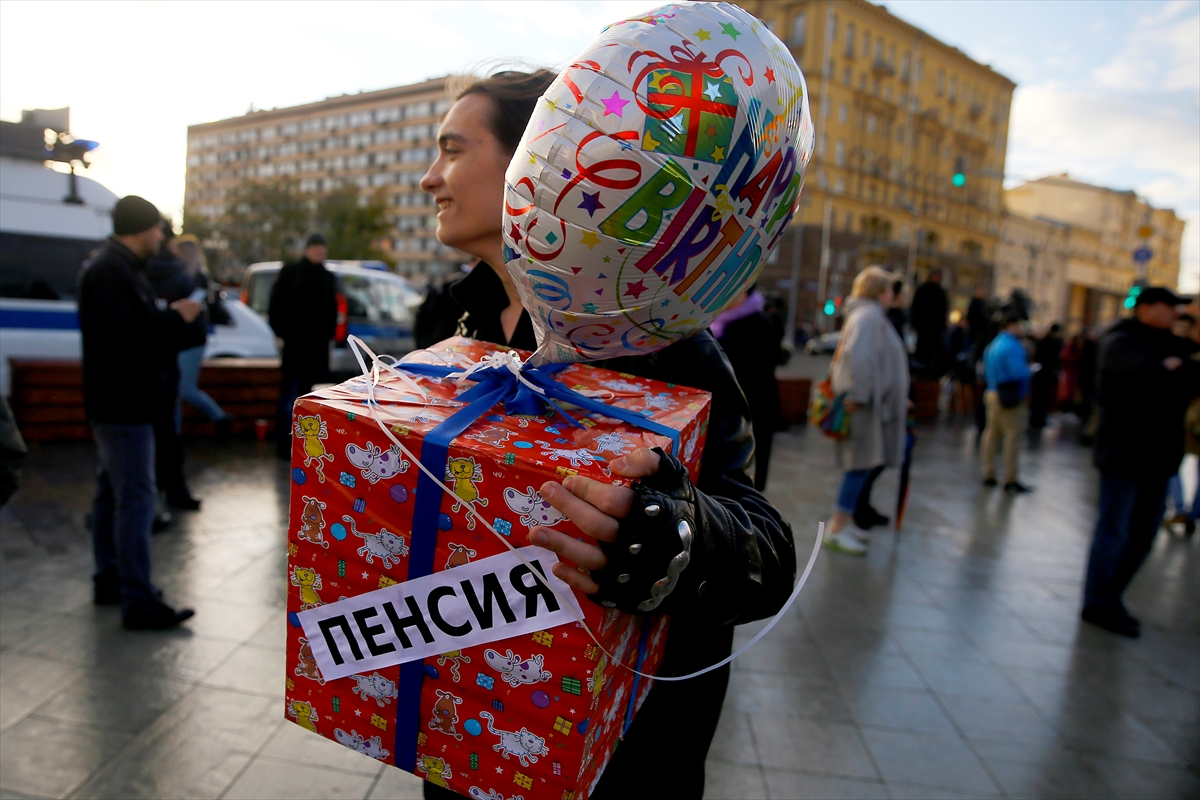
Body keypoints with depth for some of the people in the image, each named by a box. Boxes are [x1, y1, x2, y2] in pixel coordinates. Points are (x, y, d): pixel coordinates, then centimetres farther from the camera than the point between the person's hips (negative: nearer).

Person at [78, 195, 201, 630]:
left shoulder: (120, 268, 16)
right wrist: (174, 318, -17)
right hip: (123, 405, -11)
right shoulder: (110, 271, -17)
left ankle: (109, 581, 30)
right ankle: (139, 603, -5)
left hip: (119, 403, 11)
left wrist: (173, 318, 7)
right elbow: (121, 334, -26)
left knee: (113, 492, 17)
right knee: (136, 497, -10)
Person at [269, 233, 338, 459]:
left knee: (304, 393, 10)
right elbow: (277, 305, -2)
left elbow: (332, 310, 17)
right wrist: (283, 331, -9)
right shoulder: (291, 271, 2)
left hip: (317, 344, 5)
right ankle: (285, 444, -4)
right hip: (295, 341, -5)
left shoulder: (328, 277, 15)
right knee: (291, 393, -7)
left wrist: (329, 332, 4)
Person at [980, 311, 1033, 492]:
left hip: (992, 394, 10)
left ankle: (989, 475, 19)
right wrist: (1030, 371, -3)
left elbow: (987, 371, 19)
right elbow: (1019, 372, -22)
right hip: (1009, 399, -10)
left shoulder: (994, 344, 14)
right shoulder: (1012, 346, -16)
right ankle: (1010, 480, -1)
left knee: (992, 433, 12)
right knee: (1013, 436, -4)